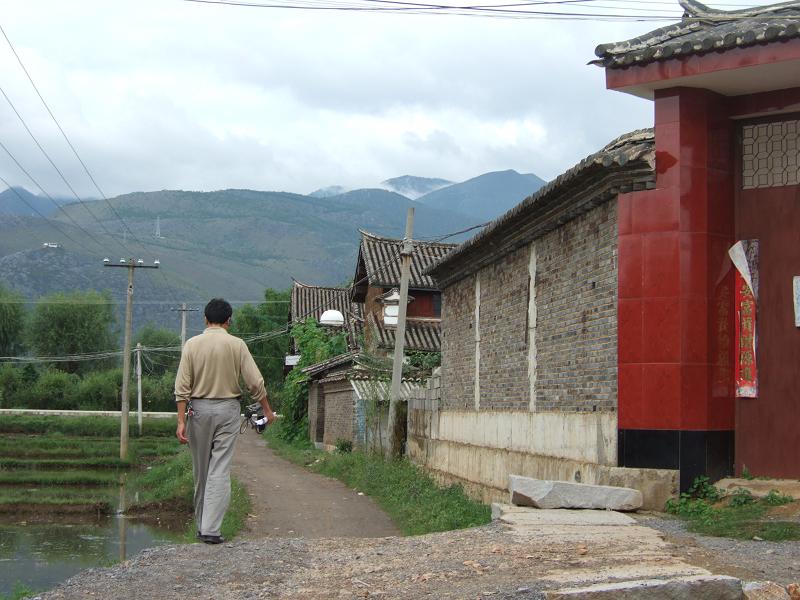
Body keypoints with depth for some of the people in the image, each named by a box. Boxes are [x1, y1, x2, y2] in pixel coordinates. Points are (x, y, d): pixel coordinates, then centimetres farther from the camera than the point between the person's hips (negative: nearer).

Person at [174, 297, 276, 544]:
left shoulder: (192, 344, -1)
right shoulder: (237, 345, -4)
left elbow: (182, 386, -5)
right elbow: (255, 382, -4)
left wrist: (181, 421, -4)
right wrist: (267, 410, 8)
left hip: (199, 408, 2)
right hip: (227, 409, -1)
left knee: (201, 471, 12)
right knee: (220, 471, -3)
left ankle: (202, 526, 21)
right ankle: (210, 529, -9)